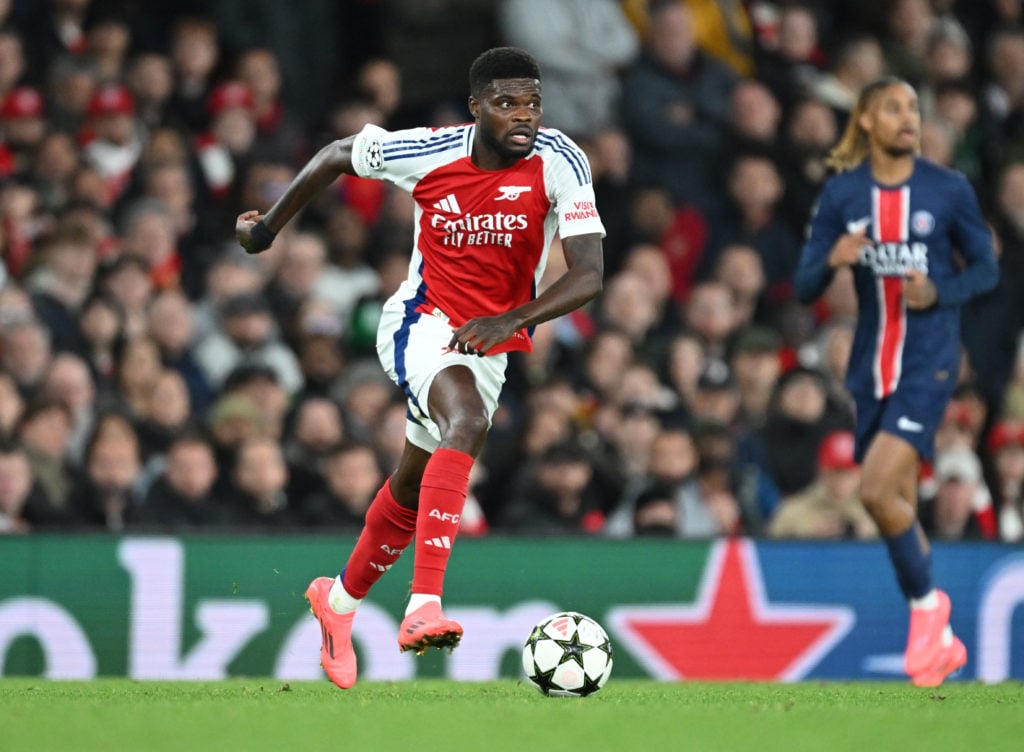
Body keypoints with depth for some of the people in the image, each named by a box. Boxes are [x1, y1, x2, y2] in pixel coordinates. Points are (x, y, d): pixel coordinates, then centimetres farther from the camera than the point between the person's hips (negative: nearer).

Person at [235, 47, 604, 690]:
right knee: (468, 424, -34)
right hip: (423, 322, -4)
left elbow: (589, 275, -23)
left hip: (491, 343, 4)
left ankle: (341, 599, 46)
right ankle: (424, 607, -45)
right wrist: (271, 225, 13)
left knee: (415, 489, 18)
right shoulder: (428, 153, -17)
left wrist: (511, 321, -37)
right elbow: (338, 155, 4)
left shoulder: (560, 161, -18)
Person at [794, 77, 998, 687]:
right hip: (872, 367, 4)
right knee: (900, 508, 10)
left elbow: (987, 269, 6)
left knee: (877, 490, -20)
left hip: (929, 365, -4)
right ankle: (941, 642, 25)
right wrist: (832, 260, -20)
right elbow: (804, 289, 2)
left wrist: (940, 293, -13)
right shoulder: (842, 194, 2)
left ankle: (927, 602, 2)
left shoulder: (950, 190, -3)